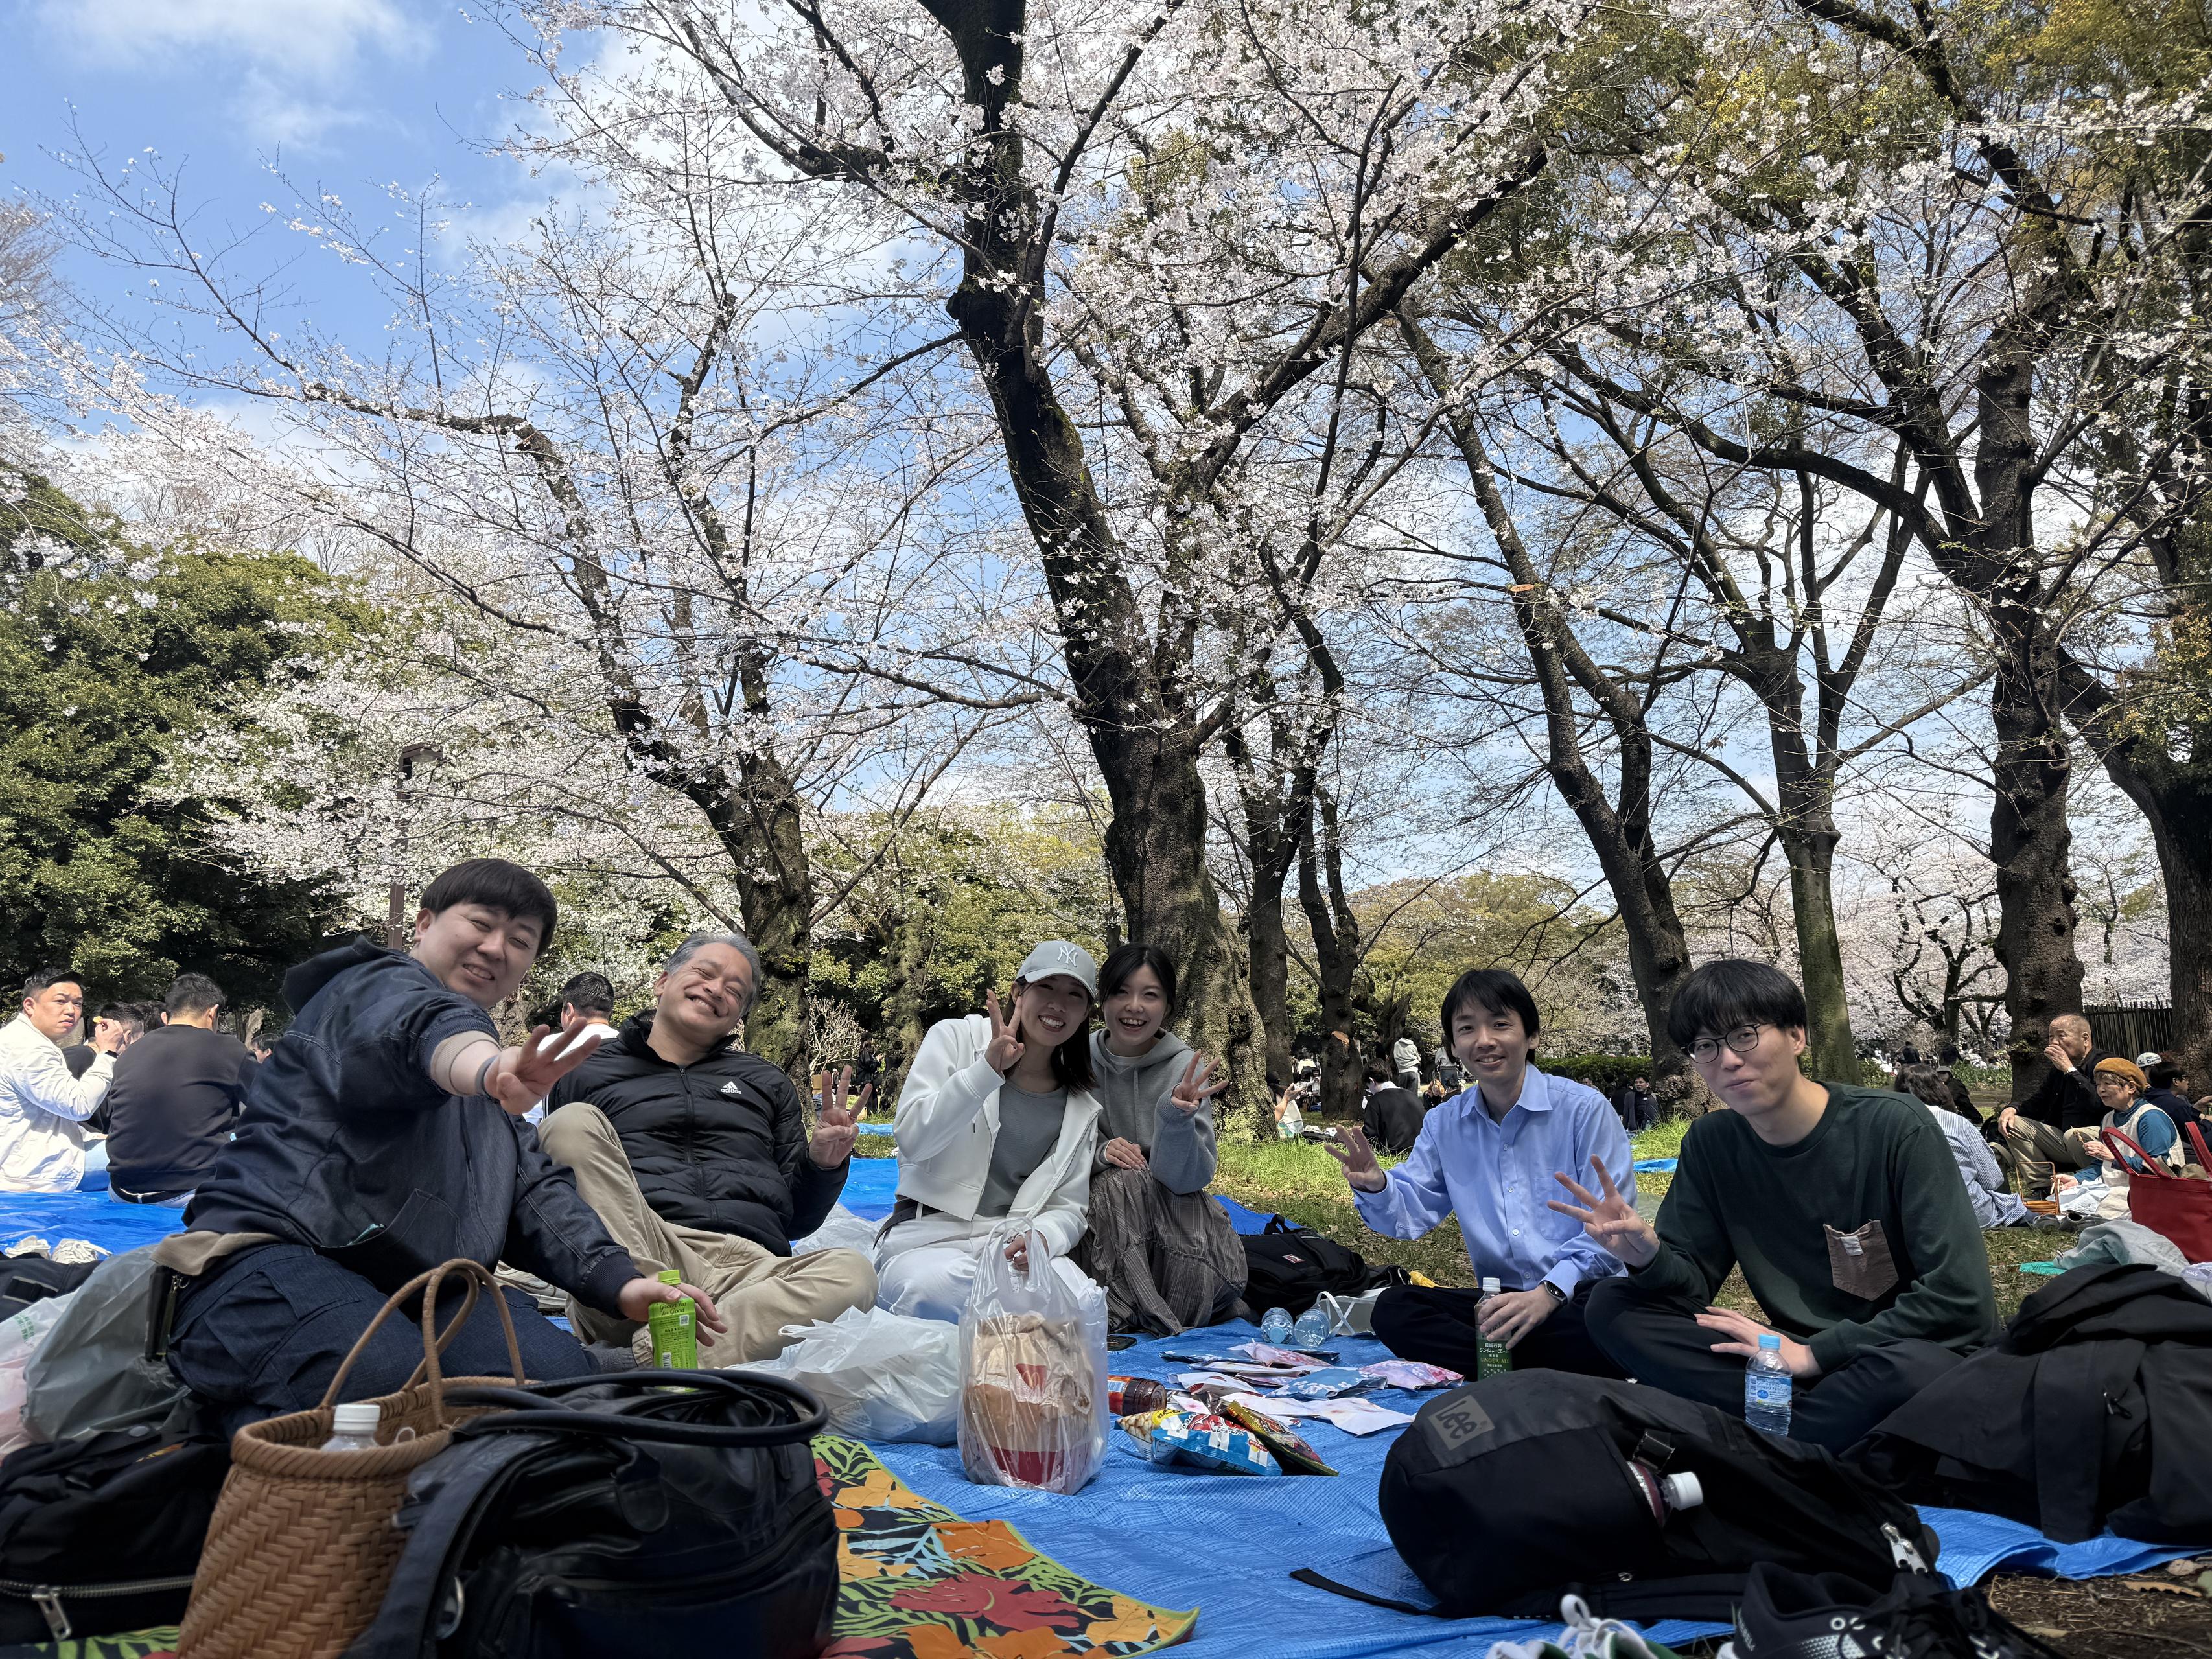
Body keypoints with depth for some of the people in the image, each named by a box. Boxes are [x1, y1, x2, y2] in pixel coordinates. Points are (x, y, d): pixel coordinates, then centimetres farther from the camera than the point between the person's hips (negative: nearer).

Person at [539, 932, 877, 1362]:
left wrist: (822, 1164, 5)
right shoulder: (589, 1072, 23)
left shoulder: (766, 1082, 29)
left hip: (750, 1266, 2)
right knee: (575, 1121, -24)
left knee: (852, 1273, -31)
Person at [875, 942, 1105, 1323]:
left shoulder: (1084, 1102, 11)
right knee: (946, 1289, -39)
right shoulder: (955, 1038, 1)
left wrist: (1041, 1238, -15)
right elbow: (912, 1140, -12)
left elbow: (1068, 1206, 9)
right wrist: (987, 1069, -23)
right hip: (928, 1236, -3)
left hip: (1014, 1243, 3)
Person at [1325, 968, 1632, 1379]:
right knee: (1392, 1308, -19)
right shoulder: (1443, 1124, 12)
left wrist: (1550, 1291, -25)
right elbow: (1412, 1214, 11)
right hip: (1500, 1299, 5)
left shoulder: (1584, 1109, -5)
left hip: (1578, 1296, -5)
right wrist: (1376, 1188, -13)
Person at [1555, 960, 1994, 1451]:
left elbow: (1961, 1300, -18)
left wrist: (1811, 1353, -18)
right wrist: (1649, 1256, -24)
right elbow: (1692, 1284, 0)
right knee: (1613, 1306, -12)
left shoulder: (1897, 1129, -16)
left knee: (1914, 1369, -40)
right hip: (1797, 1360, 4)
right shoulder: (1711, 1144, -1)